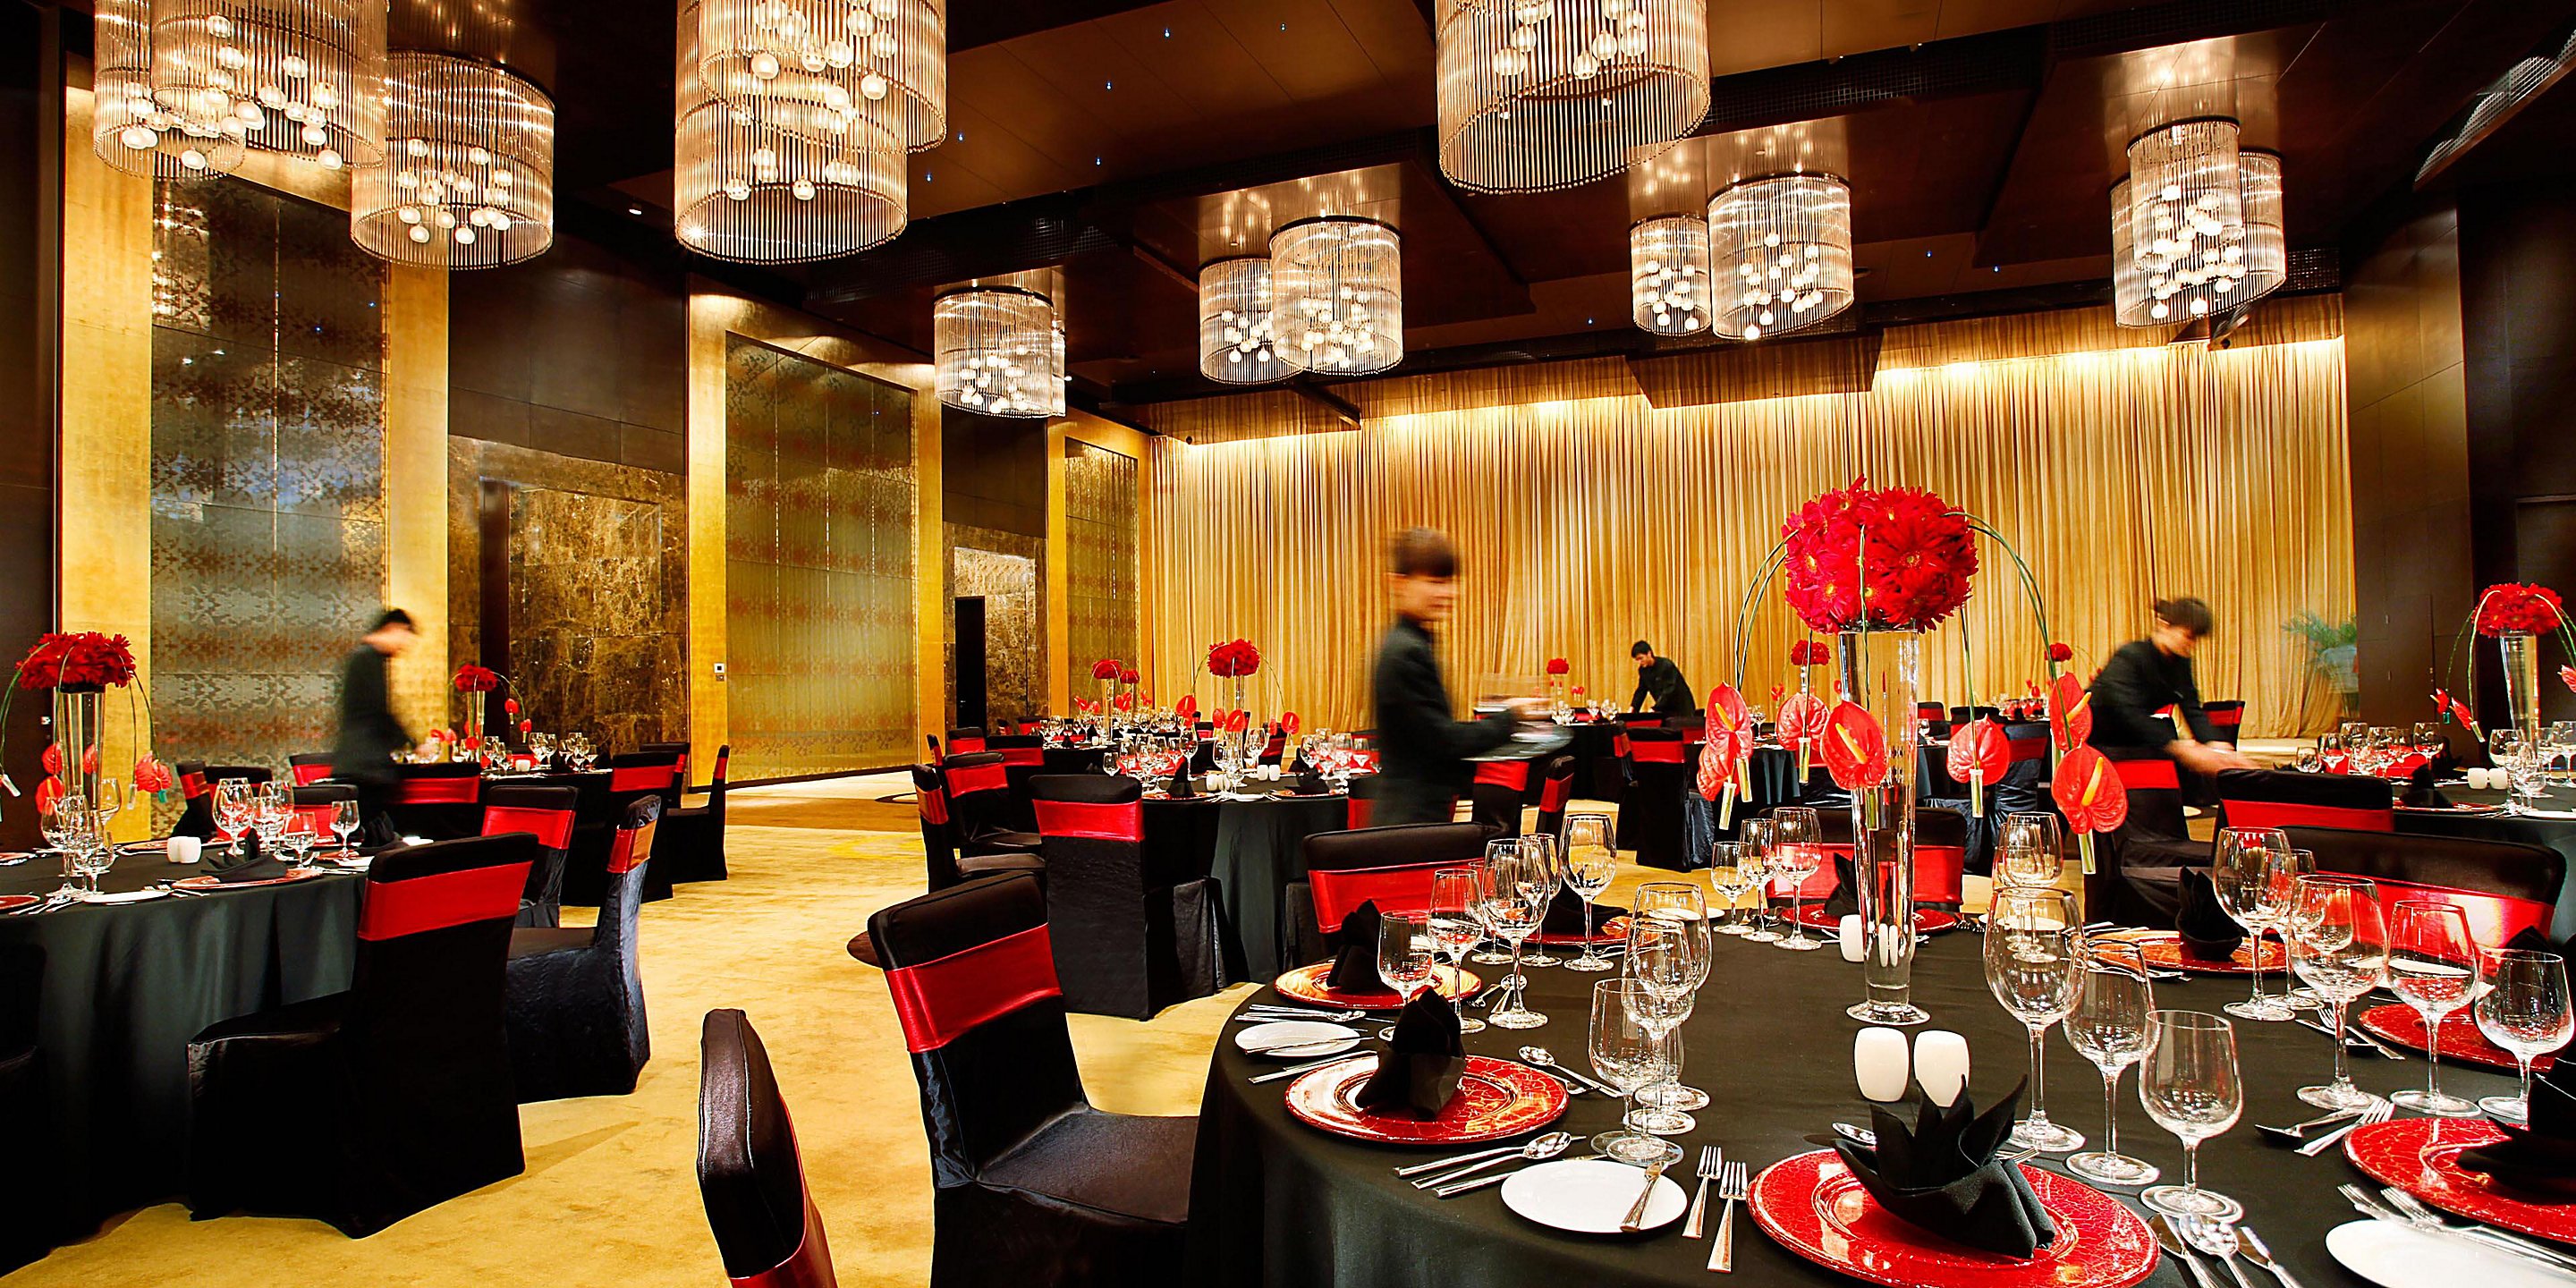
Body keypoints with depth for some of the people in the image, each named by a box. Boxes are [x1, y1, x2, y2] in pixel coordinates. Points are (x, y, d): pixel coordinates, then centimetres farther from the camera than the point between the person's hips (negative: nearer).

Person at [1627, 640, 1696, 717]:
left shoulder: (1666, 665, -21)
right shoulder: (1643, 670, 0)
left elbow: (1668, 691, -26)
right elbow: (1641, 691, 7)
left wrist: (1655, 709, -32)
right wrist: (1632, 708, -7)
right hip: (1665, 710, 6)